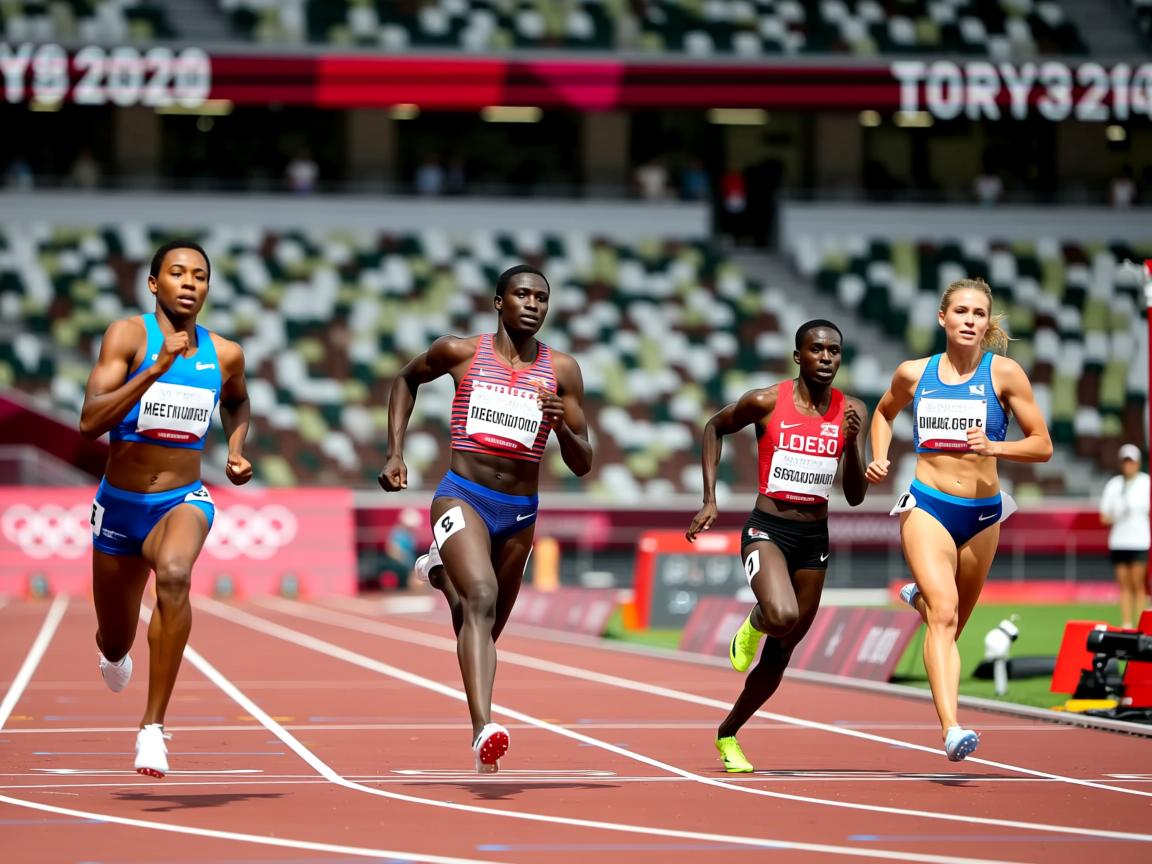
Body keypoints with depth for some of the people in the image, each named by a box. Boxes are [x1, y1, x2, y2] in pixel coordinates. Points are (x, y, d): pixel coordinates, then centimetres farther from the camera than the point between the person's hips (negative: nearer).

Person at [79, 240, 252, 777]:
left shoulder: (224, 355, -1)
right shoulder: (129, 336, -12)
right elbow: (89, 422, -24)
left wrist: (236, 450, 6)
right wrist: (155, 370, -31)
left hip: (183, 501, 0)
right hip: (119, 505, 0)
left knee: (174, 574, -36)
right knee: (115, 642, 17)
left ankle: (153, 726, -29)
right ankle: (115, 654, 61)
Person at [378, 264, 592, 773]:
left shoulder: (562, 372, 3)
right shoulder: (460, 352, 0)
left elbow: (582, 466, 4)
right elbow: (407, 379, 21)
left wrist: (562, 425, -17)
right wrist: (395, 453, 11)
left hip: (520, 511, 4)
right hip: (463, 496, -4)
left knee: (484, 629, 18)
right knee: (482, 598, -29)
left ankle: (443, 571, 53)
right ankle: (484, 731, -42)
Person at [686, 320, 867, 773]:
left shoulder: (850, 411, 1)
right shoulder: (766, 402, -8)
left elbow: (856, 497, 2)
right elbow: (714, 428, 11)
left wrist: (852, 440, -14)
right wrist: (710, 499, 3)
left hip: (815, 537, 4)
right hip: (767, 528, -4)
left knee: (781, 652, 10)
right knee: (782, 616, -33)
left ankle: (727, 734, 31)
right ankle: (753, 623, 5)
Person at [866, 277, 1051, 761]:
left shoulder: (1004, 373, -3)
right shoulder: (913, 374, 2)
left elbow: (1042, 446, -1)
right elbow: (884, 412, 25)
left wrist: (993, 447, -17)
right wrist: (878, 458, 7)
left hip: (982, 513, 2)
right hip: (927, 507, -2)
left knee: (952, 624, 18)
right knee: (943, 614, -22)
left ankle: (918, 595, 55)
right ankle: (951, 730, -33)